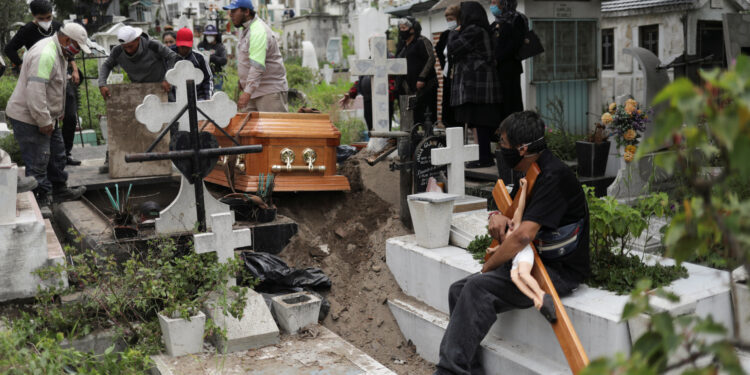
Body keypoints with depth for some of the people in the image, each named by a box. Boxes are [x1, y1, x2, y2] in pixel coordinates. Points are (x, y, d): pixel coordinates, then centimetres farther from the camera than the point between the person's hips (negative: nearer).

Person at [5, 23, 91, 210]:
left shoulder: (58, 53, 11)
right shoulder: (45, 55, -25)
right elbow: (35, 91, -30)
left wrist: (57, 113, 22)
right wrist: (44, 121, -26)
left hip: (46, 117, 11)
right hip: (29, 119, -11)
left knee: (56, 154, 20)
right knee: (37, 161, -4)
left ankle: (60, 190, 35)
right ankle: (40, 203, 5)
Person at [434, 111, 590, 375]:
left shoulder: (553, 178, -20)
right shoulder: (531, 174, 12)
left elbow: (523, 235, -29)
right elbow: (511, 212, 24)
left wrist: (488, 267, -16)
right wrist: (498, 216, -2)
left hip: (560, 272, -10)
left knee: (478, 288, -27)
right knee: (459, 290, -2)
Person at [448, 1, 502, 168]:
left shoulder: (472, 30, -12)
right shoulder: (482, 30, 17)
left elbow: (452, 48, -9)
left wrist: (456, 32, 5)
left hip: (474, 82, -10)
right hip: (483, 80, 10)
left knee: (479, 120, -9)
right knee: (484, 120, 10)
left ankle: (484, 158, -8)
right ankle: (486, 156, 14)